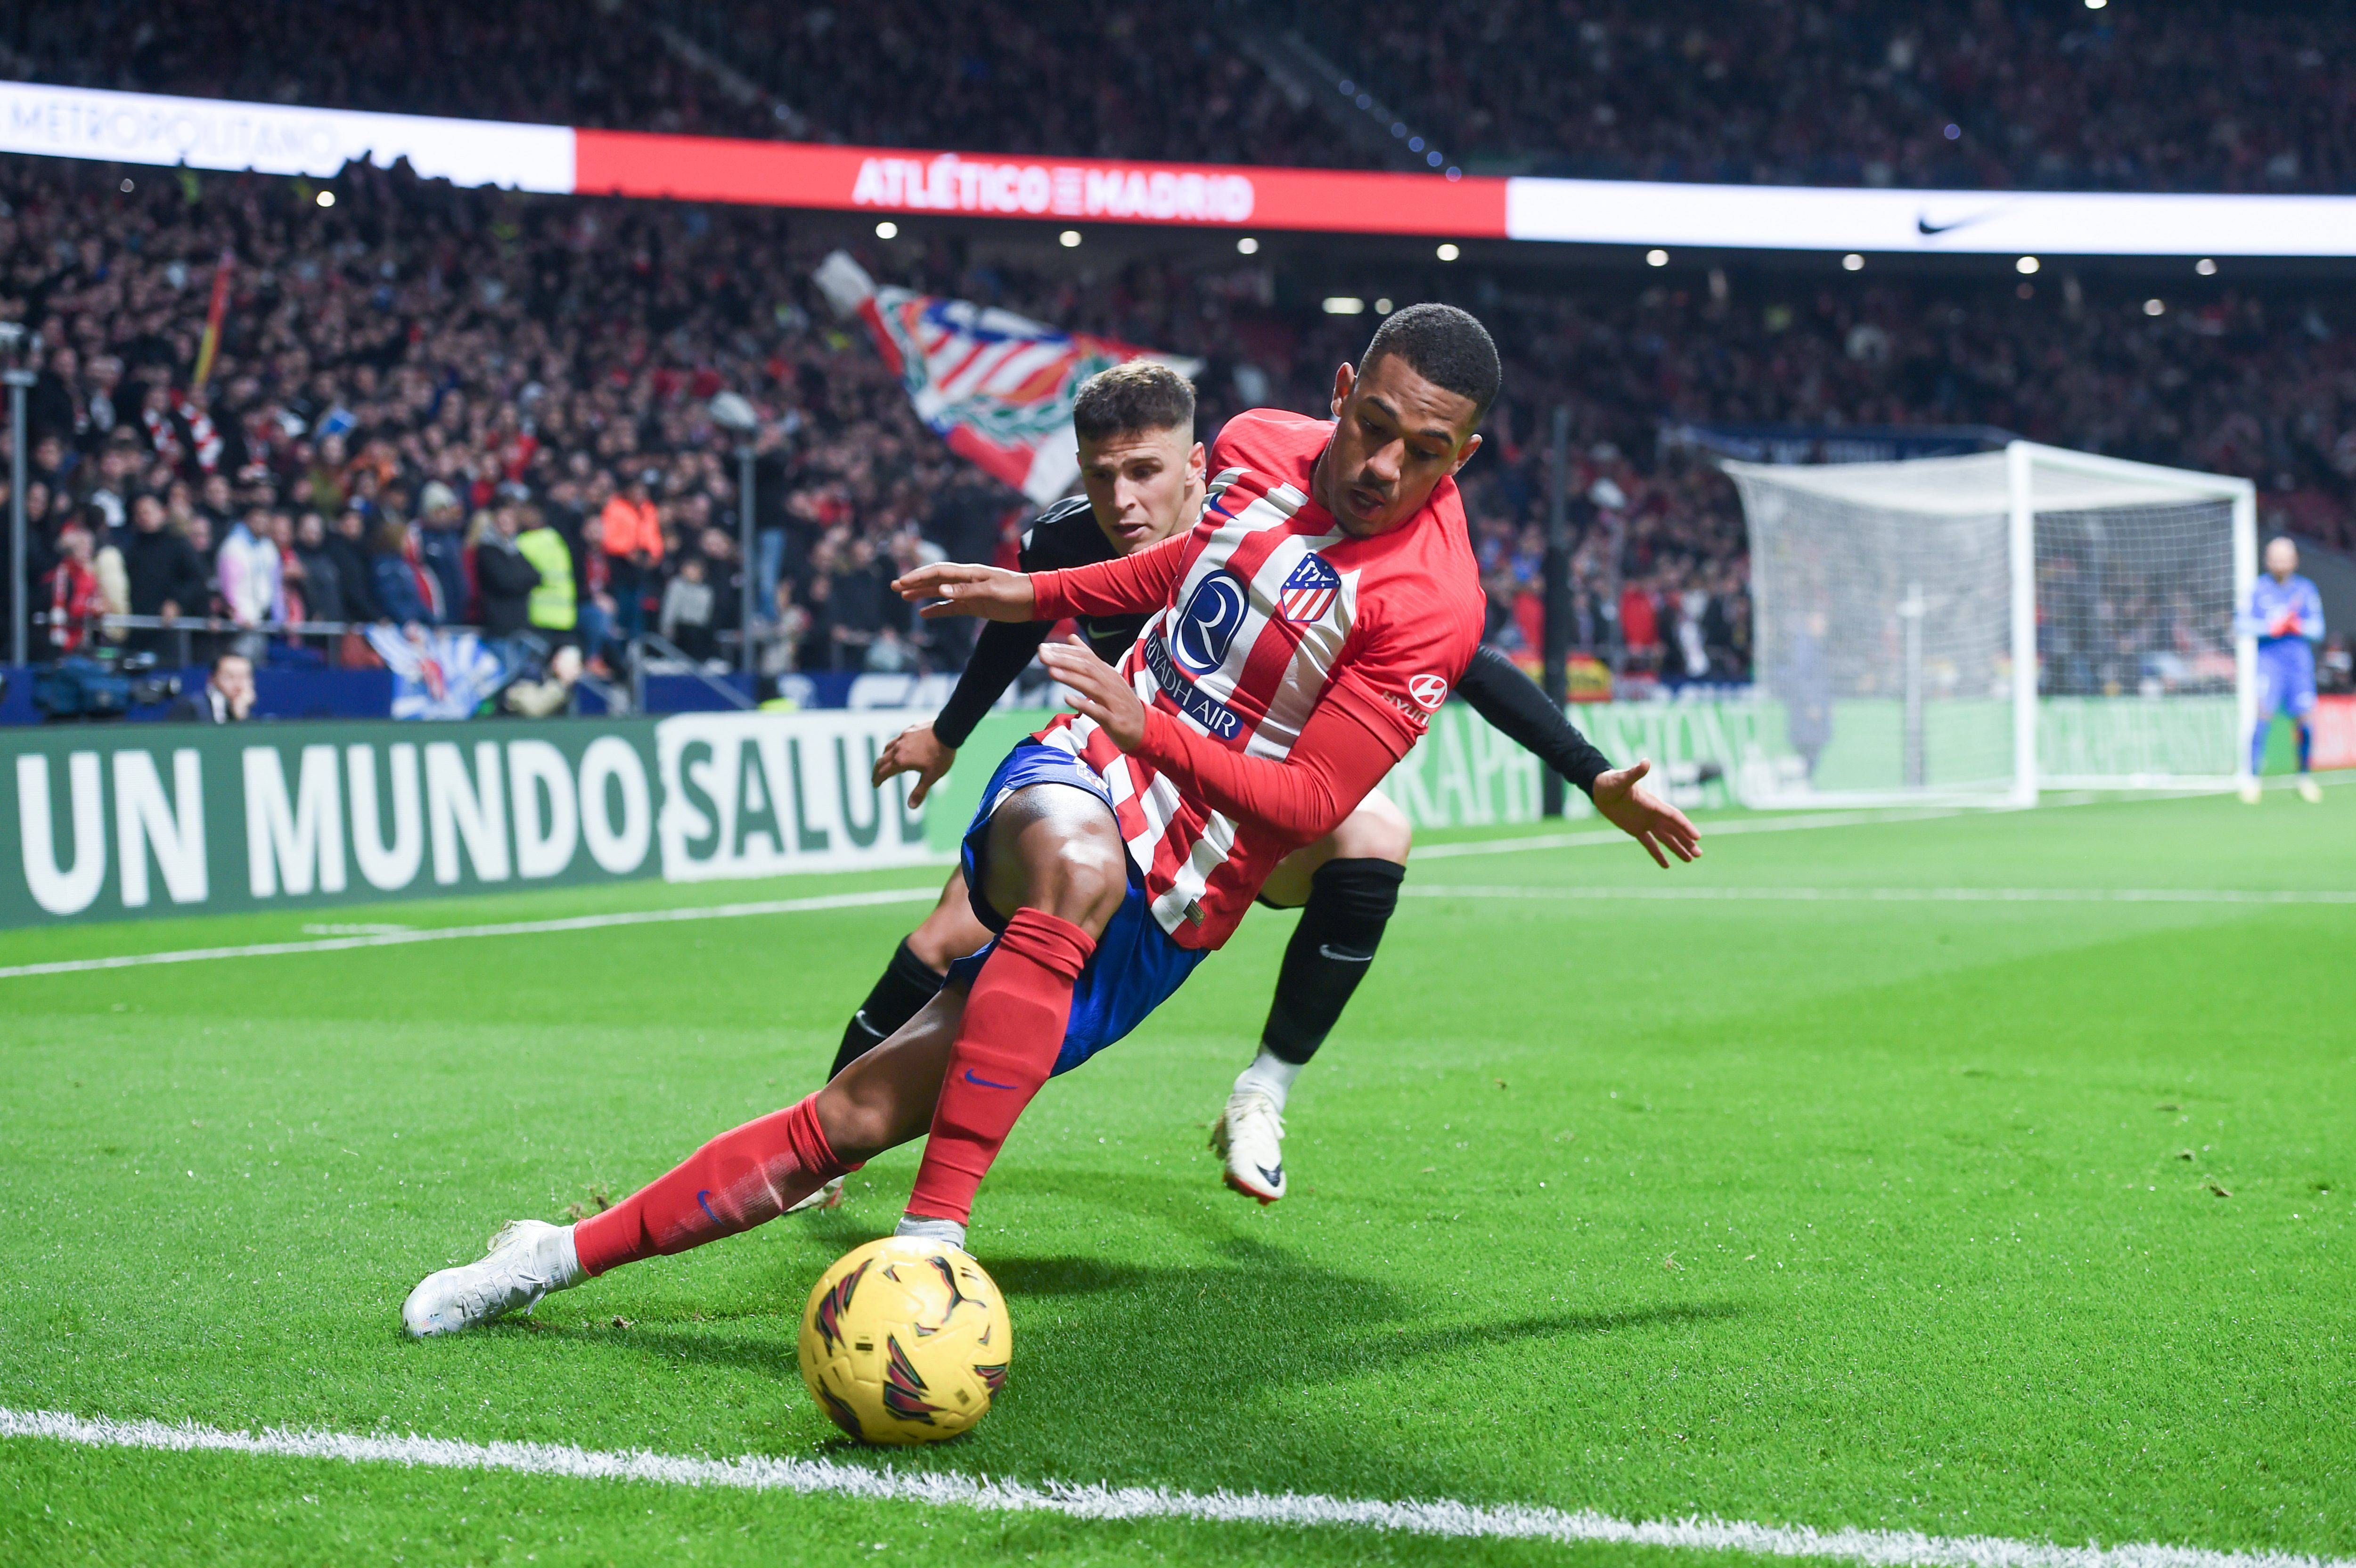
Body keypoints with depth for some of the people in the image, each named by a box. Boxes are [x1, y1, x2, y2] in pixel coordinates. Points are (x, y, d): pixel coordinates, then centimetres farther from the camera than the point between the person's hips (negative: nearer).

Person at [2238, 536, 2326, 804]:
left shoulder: (2306, 590, 10)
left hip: (2300, 659, 2)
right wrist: (2271, 627, -13)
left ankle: (2306, 779, 14)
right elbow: (2244, 626, -1)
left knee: (2304, 719, -2)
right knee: (2264, 714, -15)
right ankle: (2252, 778, -13)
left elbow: (2318, 628, 8)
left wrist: (2300, 626, -11)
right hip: (2269, 659, -2)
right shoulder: (2258, 589, 4)